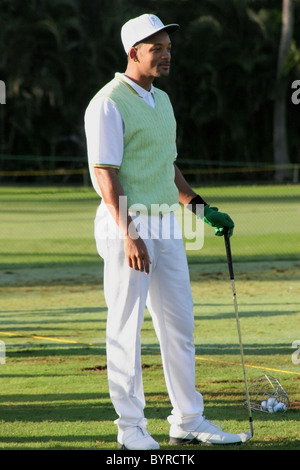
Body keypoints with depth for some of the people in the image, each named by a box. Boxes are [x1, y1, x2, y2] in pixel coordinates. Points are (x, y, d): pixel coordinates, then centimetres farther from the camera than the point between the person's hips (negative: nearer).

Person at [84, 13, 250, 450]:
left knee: (179, 324, 10)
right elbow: (105, 173, -17)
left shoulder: (162, 101, 15)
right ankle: (131, 427, 5)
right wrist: (129, 235, -22)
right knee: (126, 327, -2)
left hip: (165, 225, 8)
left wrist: (202, 208, 18)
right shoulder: (109, 103, -11)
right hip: (127, 225, -8)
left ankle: (188, 421, 17)